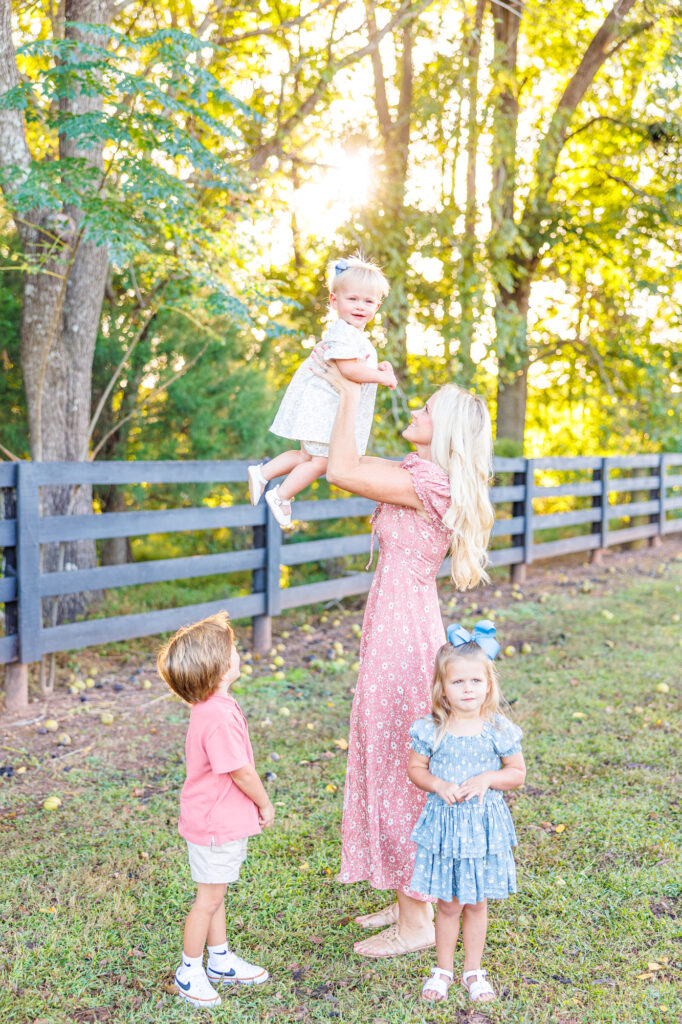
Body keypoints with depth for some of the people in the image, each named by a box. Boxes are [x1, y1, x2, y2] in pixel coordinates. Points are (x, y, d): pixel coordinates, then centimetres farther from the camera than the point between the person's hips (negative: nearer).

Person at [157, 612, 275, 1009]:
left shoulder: (212, 706, 2)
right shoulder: (219, 716, -31)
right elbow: (241, 772, -24)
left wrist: (254, 805, 13)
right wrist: (265, 804, -8)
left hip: (224, 820, 9)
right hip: (216, 825, -9)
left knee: (216, 894, 22)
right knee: (209, 899, 7)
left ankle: (221, 960, 38)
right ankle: (189, 972, 23)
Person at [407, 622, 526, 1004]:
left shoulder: (499, 729, -9)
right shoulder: (432, 730, -9)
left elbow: (518, 773, 0)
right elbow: (415, 768, 2)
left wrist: (488, 779, -18)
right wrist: (437, 784, -16)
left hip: (485, 825, 0)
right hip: (445, 823, 0)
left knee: (477, 903, 14)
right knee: (449, 905, 10)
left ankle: (474, 970, 32)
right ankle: (443, 969, 31)